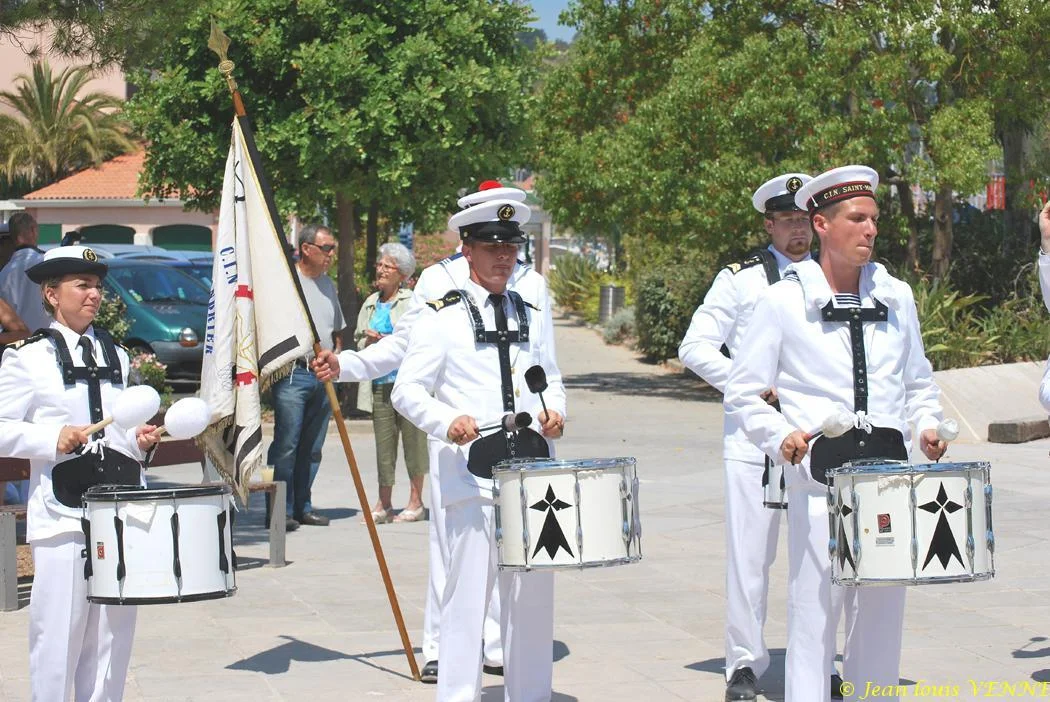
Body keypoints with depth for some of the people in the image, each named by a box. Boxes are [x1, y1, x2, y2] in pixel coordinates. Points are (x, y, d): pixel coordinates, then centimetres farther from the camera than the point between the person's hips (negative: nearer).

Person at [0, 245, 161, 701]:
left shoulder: (117, 356, 18)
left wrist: (140, 441, 7)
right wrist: (53, 439, -18)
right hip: (61, 514, -5)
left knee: (113, 633, 7)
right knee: (58, 634, -5)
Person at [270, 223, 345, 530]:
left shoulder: (328, 284, 18)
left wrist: (336, 357, 13)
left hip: (323, 377, 7)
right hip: (292, 374, -7)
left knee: (312, 448, 9)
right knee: (287, 445, -8)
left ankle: (303, 507, 15)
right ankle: (282, 510, -5)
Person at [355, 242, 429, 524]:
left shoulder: (412, 301, -1)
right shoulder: (370, 304, 17)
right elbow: (359, 339, 24)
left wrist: (386, 341, -12)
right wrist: (368, 342, 2)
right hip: (379, 383, 5)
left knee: (413, 438, 0)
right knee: (383, 443, 6)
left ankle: (416, 501, 8)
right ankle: (384, 505, 11)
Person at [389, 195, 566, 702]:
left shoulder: (530, 316, 17)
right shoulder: (442, 317, 1)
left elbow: (551, 379, 26)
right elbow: (407, 390, -3)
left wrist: (555, 411, 4)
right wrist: (447, 422, -21)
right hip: (471, 474, -5)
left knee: (533, 589, 9)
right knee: (468, 586, -5)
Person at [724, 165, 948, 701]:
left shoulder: (897, 297, 12)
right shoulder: (782, 301, 1)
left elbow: (919, 383, 22)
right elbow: (742, 393, 3)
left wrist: (927, 426, 4)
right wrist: (780, 437, -13)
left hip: (889, 462, 4)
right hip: (818, 468, -4)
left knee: (884, 602, 7)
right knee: (813, 603, -5)